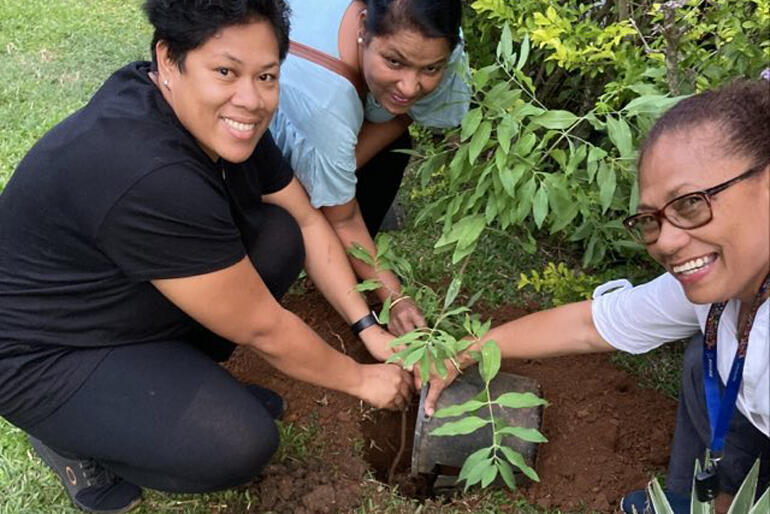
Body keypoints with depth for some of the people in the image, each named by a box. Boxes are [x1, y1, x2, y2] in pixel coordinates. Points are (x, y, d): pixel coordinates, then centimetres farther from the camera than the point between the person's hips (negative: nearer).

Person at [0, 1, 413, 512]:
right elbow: (263, 330, -26)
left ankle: (175, 376, 7)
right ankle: (74, 442, 3)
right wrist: (360, 379, -12)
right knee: (241, 444, -22)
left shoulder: (222, 121, -11)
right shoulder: (149, 178, -36)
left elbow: (308, 221, 0)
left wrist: (369, 329, -5)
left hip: (127, 299, 8)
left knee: (280, 236, -7)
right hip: (48, 358, -8)